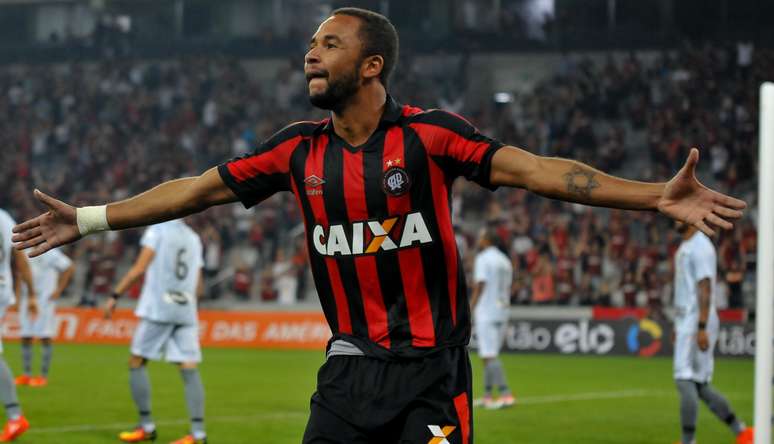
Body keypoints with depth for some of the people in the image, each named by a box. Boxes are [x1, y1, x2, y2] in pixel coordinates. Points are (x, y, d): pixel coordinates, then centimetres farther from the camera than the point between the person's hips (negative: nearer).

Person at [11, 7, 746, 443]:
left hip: (429, 367, -4)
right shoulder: (298, 150, 5)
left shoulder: (426, 136, -9)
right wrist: (88, 220, 16)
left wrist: (656, 197, -27)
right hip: (349, 367, 4)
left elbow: (534, 170, -17)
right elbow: (196, 190, 13)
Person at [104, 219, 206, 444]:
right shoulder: (193, 238, 17)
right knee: (189, 369, -2)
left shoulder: (157, 230, -1)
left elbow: (139, 268, -11)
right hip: (186, 311, 5)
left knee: (136, 363, 6)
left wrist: (114, 296, -8)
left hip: (157, 308, -5)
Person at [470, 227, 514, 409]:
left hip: (486, 313, -8)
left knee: (489, 355, -11)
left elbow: (479, 287, -14)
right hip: (502, 312, 8)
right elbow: (507, 289, 15)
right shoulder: (505, 260, 14)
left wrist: (469, 312, -11)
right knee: (490, 355, 14)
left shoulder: (483, 259, -9)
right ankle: (487, 397, 15)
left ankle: (505, 394, -21)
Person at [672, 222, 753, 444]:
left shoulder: (701, 248, -14)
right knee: (700, 386, 10)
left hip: (697, 323, -10)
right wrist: (678, 326, 25)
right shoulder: (684, 247, 17)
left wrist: (701, 328, -25)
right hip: (686, 323, 10)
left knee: (685, 381, -11)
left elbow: (705, 288, -20)